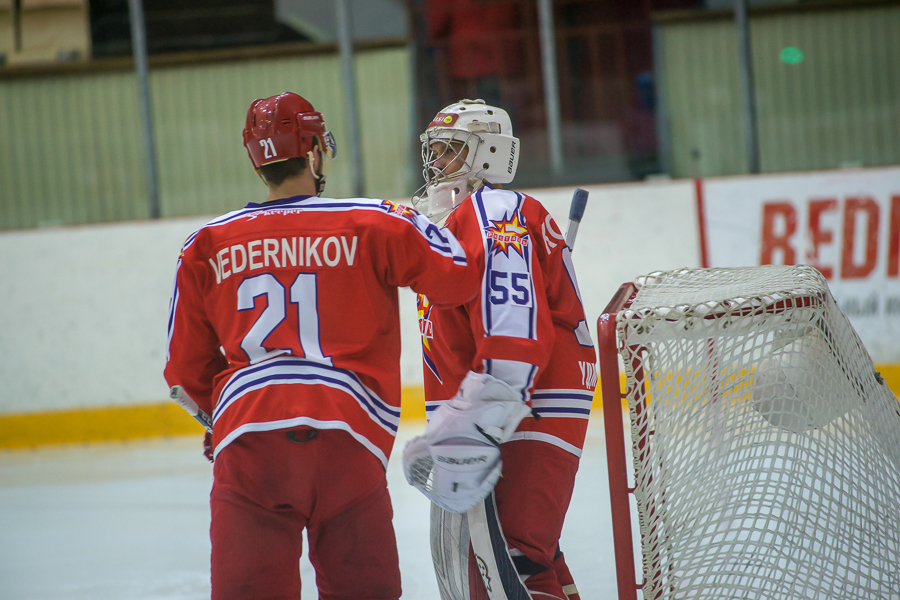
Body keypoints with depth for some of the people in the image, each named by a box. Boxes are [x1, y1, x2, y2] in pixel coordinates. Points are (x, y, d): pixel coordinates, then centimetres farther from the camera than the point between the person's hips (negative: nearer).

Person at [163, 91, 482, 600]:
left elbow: (186, 371, 18)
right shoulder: (373, 225, 5)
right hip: (345, 438, -1)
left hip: (246, 434, 1)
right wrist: (416, 222, 28)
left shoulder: (207, 246, 12)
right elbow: (459, 280, 10)